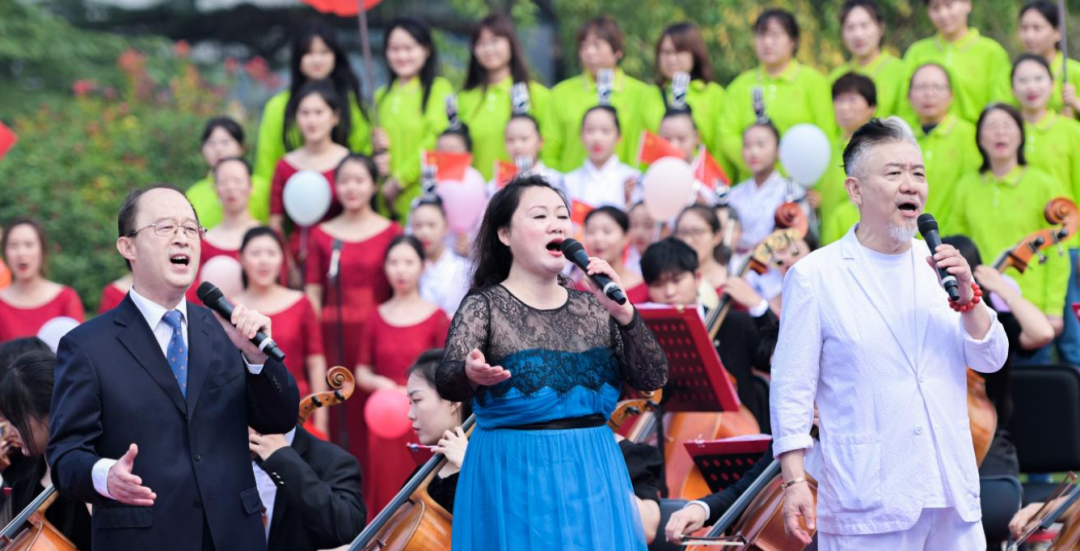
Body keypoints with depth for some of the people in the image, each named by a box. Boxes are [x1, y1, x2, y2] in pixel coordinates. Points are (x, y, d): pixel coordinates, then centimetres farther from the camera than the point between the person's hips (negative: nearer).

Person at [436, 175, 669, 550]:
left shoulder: (593, 307, 8)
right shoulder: (485, 305, -5)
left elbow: (652, 378, 0)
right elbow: (447, 380, -21)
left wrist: (623, 312, -14)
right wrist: (472, 373, -44)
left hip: (592, 473, 4)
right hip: (514, 474, -4)